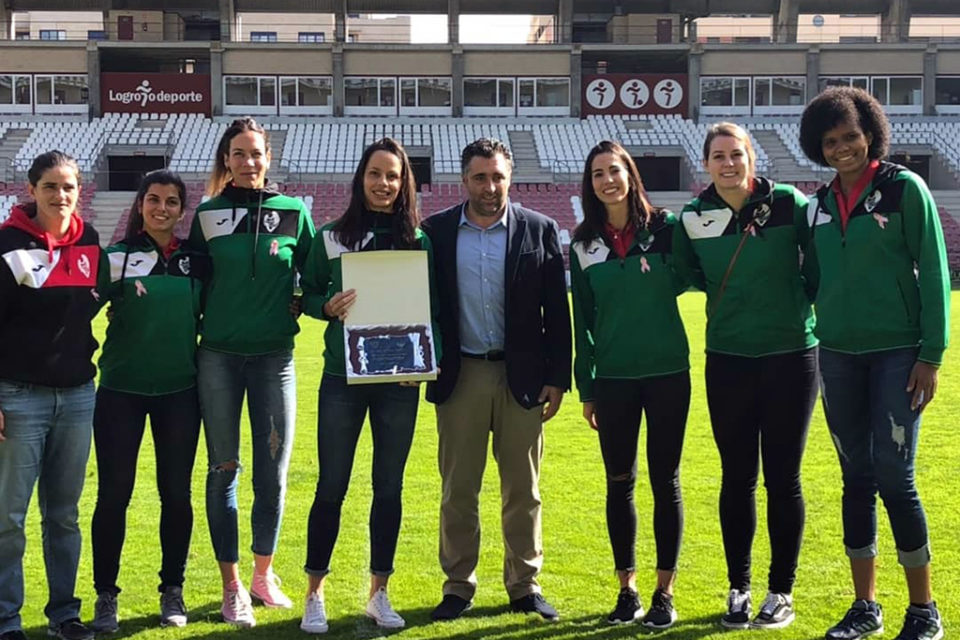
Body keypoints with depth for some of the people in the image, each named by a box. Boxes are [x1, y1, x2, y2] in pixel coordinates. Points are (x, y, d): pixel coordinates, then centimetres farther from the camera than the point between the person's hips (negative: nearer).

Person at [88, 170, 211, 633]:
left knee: (176, 493, 7)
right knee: (113, 494, 1)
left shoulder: (197, 260, 4)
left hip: (179, 391, 2)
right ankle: (106, 595, 13)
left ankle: (172, 591, 21)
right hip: (121, 390, -2)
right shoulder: (117, 257, -3)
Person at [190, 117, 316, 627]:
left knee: (273, 471, 3)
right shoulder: (208, 214, 3)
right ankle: (231, 585, 13)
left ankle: (263, 573, 22)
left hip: (274, 355, 0)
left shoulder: (293, 213, 3)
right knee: (223, 469, 4)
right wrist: (195, 329, -2)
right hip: (218, 355, 0)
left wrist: (301, 304, -8)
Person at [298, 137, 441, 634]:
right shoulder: (330, 238, 1)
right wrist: (328, 307, -17)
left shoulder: (418, 241, 3)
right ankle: (314, 594, 13)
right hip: (342, 378, -1)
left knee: (389, 487, 8)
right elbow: (308, 296, 5)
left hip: (398, 380, 1)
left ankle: (378, 593, 21)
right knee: (331, 486, 2)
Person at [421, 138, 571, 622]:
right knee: (458, 490, 6)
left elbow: (557, 310, 2)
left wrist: (557, 378, -2)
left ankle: (525, 586, 19)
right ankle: (457, 587, 17)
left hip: (523, 376, 0)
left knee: (523, 490, 8)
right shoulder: (436, 232, 2)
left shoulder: (539, 230, 1)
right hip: (459, 376, 0)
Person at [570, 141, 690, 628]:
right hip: (613, 377, 2)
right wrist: (585, 388, 6)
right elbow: (583, 320, 7)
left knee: (665, 482, 3)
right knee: (619, 484, 7)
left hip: (668, 372, -2)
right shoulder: (584, 245, 4)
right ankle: (627, 588, 18)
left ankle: (665, 591, 11)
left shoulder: (665, 227, -2)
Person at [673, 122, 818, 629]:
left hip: (791, 356, -2)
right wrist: (737, 298, 8)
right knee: (737, 477, 8)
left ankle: (781, 593, 16)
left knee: (782, 478, 4)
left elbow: (819, 267, 1)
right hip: (728, 361, 2)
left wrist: (802, 306, 1)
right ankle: (738, 588, 21)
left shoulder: (790, 205, -8)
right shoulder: (693, 220, -1)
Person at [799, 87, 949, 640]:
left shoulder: (904, 188, -5)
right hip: (838, 355, 5)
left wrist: (931, 355, -11)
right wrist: (818, 343, 10)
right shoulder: (821, 203, 10)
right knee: (855, 479, 9)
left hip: (896, 352, -5)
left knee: (893, 478, -7)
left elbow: (934, 274, -7)